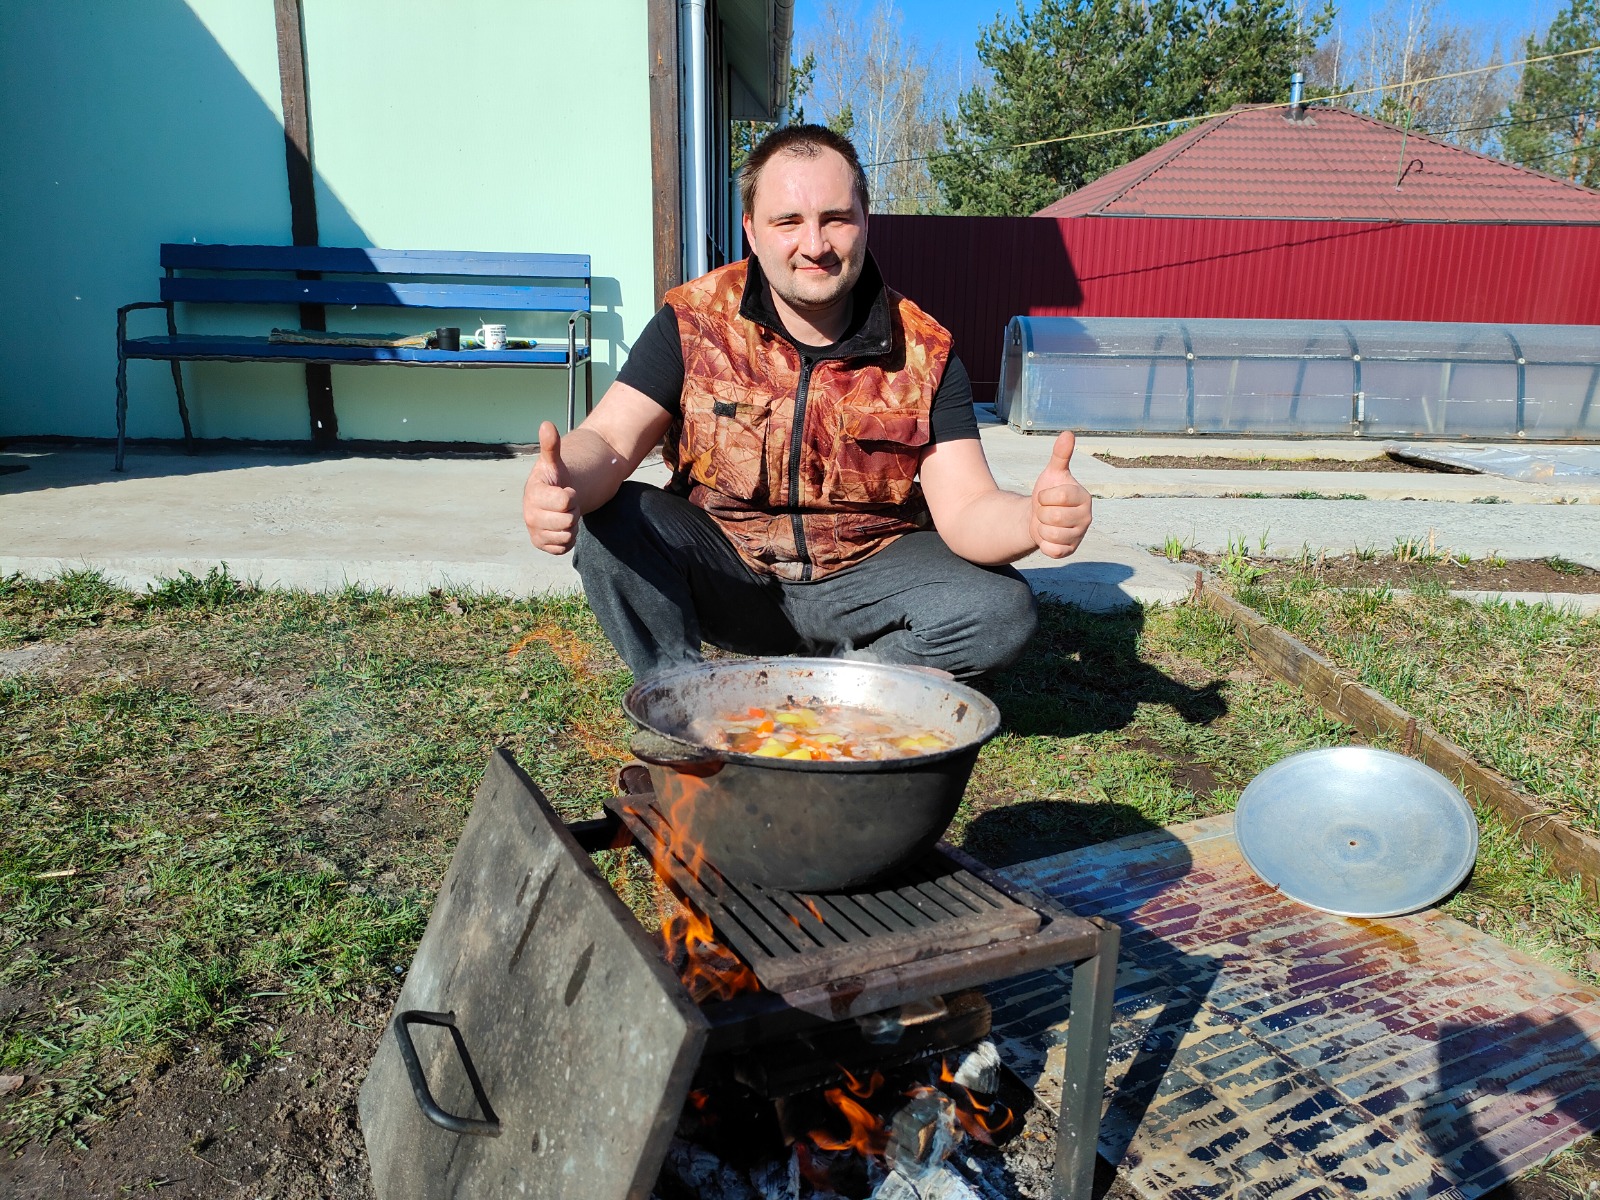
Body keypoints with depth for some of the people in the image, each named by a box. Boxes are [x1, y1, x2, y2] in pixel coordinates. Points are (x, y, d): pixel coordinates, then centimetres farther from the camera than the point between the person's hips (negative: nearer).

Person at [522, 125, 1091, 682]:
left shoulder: (925, 352, -9)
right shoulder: (693, 321, -9)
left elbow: (965, 509, -17)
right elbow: (607, 441, -18)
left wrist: (1034, 519, -42)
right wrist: (563, 485, -44)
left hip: (865, 577, 1)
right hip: (723, 572, 0)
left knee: (1004, 610, -23)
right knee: (607, 524, -26)